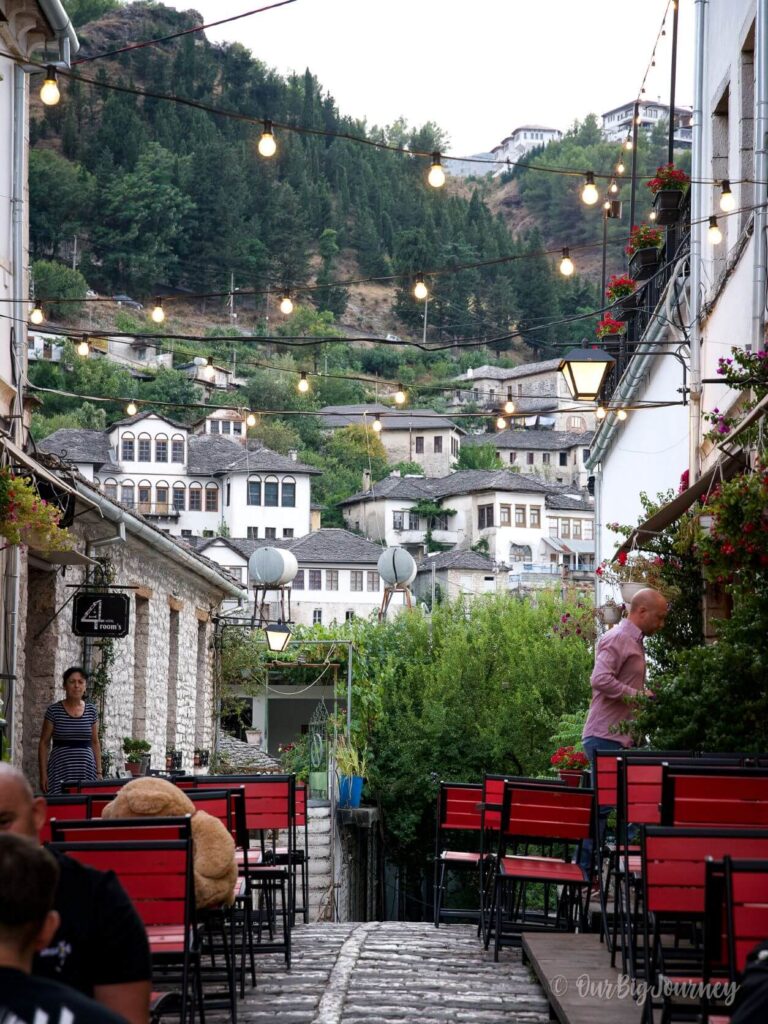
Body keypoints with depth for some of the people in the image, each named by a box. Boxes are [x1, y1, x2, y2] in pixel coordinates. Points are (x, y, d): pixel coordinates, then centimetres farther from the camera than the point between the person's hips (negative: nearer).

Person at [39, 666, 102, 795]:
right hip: (61, 770, -2)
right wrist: (43, 774, -4)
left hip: (86, 770, 2)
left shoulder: (91, 711, 10)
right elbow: (43, 743, 4)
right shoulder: (54, 710, 1)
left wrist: (99, 772, 7)